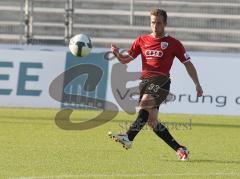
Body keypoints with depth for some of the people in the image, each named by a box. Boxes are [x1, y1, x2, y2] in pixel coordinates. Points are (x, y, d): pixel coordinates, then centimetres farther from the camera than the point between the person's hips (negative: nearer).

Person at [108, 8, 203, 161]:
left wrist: (197, 84, 9)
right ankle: (180, 150, 9)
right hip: (145, 80, 5)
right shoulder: (142, 40, 17)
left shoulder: (173, 43, 8)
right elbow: (126, 59, 16)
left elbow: (188, 63, 13)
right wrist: (117, 54, -6)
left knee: (145, 103, -31)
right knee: (152, 121, 1)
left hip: (161, 81, -5)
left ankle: (129, 138, -39)